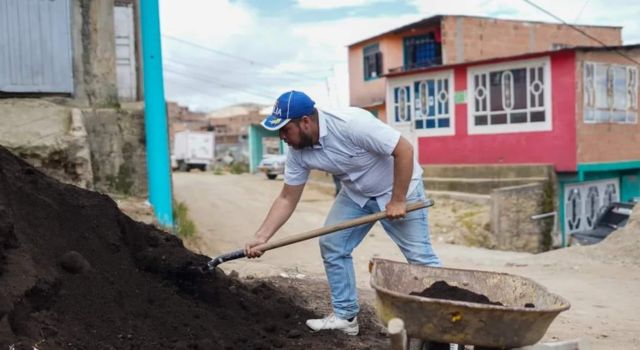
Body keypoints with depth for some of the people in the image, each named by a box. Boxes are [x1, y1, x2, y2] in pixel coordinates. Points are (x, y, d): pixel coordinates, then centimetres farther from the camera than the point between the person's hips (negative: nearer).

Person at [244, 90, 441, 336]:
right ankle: (345, 315, 13)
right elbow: (287, 199, -5)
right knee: (331, 245, 1)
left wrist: (397, 201, -25)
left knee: (419, 256, -6)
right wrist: (261, 237, -14)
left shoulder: (351, 123, -34)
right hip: (357, 193, 7)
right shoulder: (298, 152, -13)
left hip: (398, 187, -6)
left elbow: (404, 150, -29)